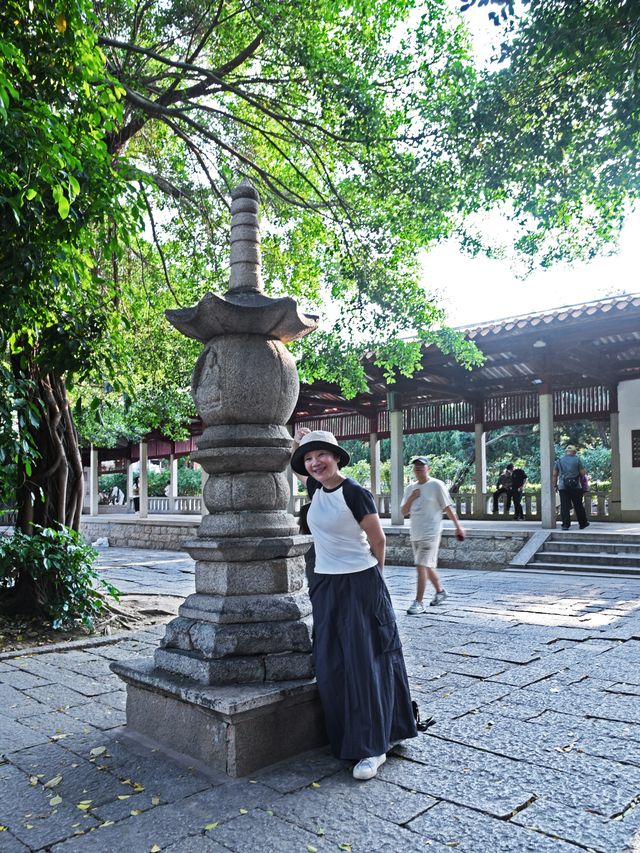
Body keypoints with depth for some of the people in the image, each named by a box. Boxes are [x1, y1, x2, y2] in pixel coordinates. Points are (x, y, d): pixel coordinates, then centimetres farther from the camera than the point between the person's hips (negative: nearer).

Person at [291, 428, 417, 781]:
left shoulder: (355, 493, -16)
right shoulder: (315, 489, 4)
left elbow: (377, 540, -6)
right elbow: (296, 468, 27)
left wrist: (371, 577, 8)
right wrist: (298, 443, 8)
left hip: (359, 584, -7)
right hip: (325, 585, 7)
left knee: (364, 663, -1)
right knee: (330, 666, 9)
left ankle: (373, 747, 9)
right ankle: (345, 738, 24)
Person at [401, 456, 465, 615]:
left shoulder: (436, 485, -7)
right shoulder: (410, 488, 10)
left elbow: (448, 507, -5)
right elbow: (403, 512, 9)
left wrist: (458, 526, -6)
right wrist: (411, 498, -7)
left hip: (430, 533, -7)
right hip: (415, 534, 7)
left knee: (421, 566, -13)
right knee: (427, 566, 18)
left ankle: (418, 603, -9)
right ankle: (440, 591, 39)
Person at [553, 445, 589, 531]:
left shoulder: (559, 460, 8)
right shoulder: (577, 459, 0)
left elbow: (555, 474, 9)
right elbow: (583, 473, -4)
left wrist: (555, 485, 15)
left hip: (563, 487, 1)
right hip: (575, 486, -1)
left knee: (564, 506, 0)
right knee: (578, 506, 8)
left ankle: (565, 524, -5)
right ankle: (583, 523, 18)